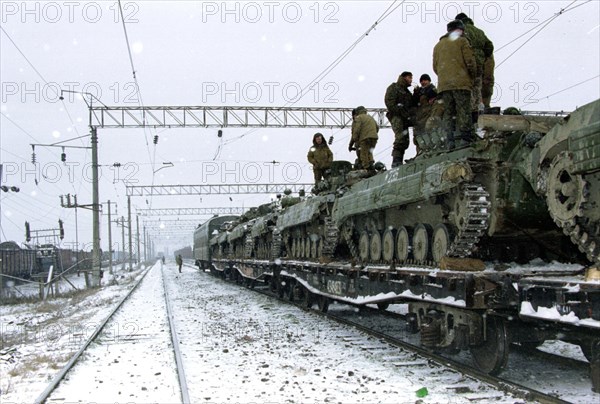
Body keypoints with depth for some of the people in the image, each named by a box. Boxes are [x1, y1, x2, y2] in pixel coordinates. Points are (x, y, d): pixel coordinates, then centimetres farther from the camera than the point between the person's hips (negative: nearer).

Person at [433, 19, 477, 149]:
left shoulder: (438, 45, 19)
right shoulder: (462, 41, 3)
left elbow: (435, 66, 17)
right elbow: (470, 61, -4)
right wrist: (473, 76, 9)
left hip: (443, 84, 5)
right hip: (461, 82, -5)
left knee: (448, 112, 5)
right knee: (463, 111, -6)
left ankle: (450, 140, -3)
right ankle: (463, 139, -15)